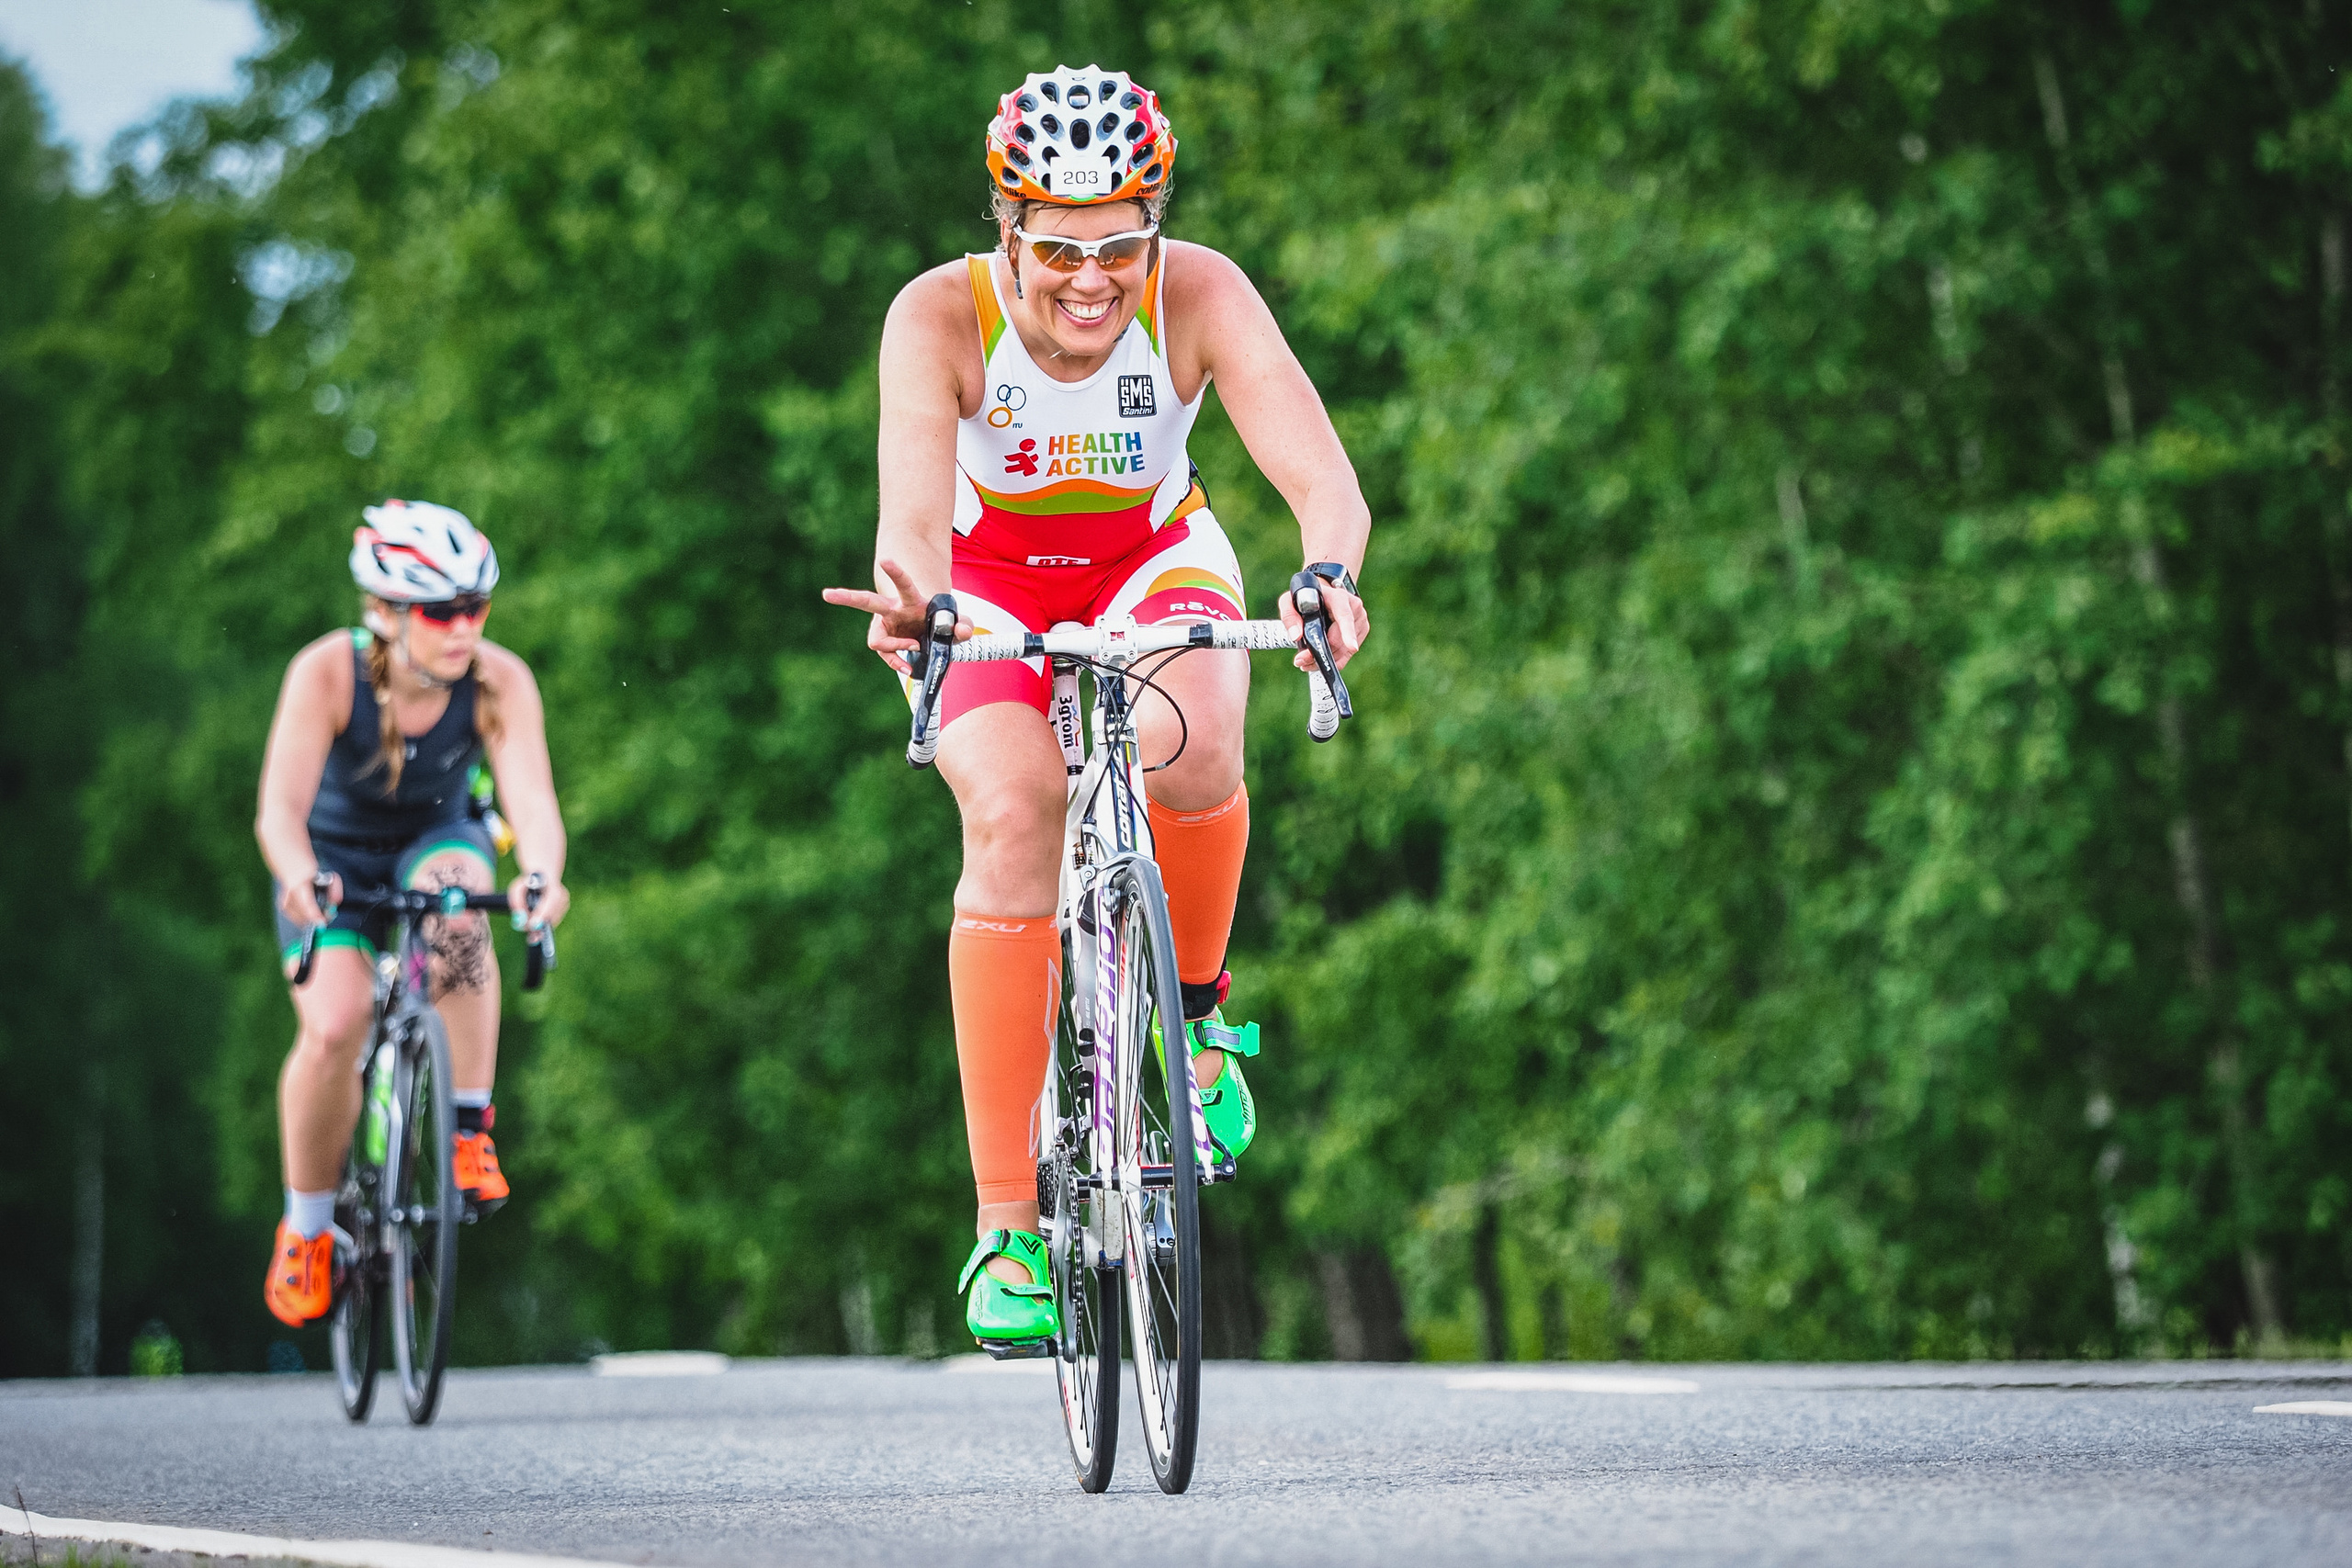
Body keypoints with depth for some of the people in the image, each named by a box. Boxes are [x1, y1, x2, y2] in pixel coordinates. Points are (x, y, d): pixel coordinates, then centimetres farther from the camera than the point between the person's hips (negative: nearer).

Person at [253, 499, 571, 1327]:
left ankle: (469, 1131, -25)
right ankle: (306, 1229, 0)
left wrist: (542, 875, -57)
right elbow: (281, 807, -35)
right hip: (337, 861, -1)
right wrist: (300, 877, -57)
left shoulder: (499, 682, -24)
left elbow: (532, 796, -35)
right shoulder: (328, 673, -27)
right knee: (333, 1029, -24)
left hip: (435, 842, 1)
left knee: (455, 899, -36)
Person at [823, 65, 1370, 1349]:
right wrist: (910, 595, -66)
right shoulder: (940, 317, -29)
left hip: (1153, 563, 1)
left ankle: (1197, 1005, -1)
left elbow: (1320, 474, -37)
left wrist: (1329, 574, -59)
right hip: (990, 585, -1)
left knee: (1190, 745, -33)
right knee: (1014, 813, -27)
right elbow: (914, 503, -43)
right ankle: (1007, 1224, -24)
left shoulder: (1200, 297, -27)